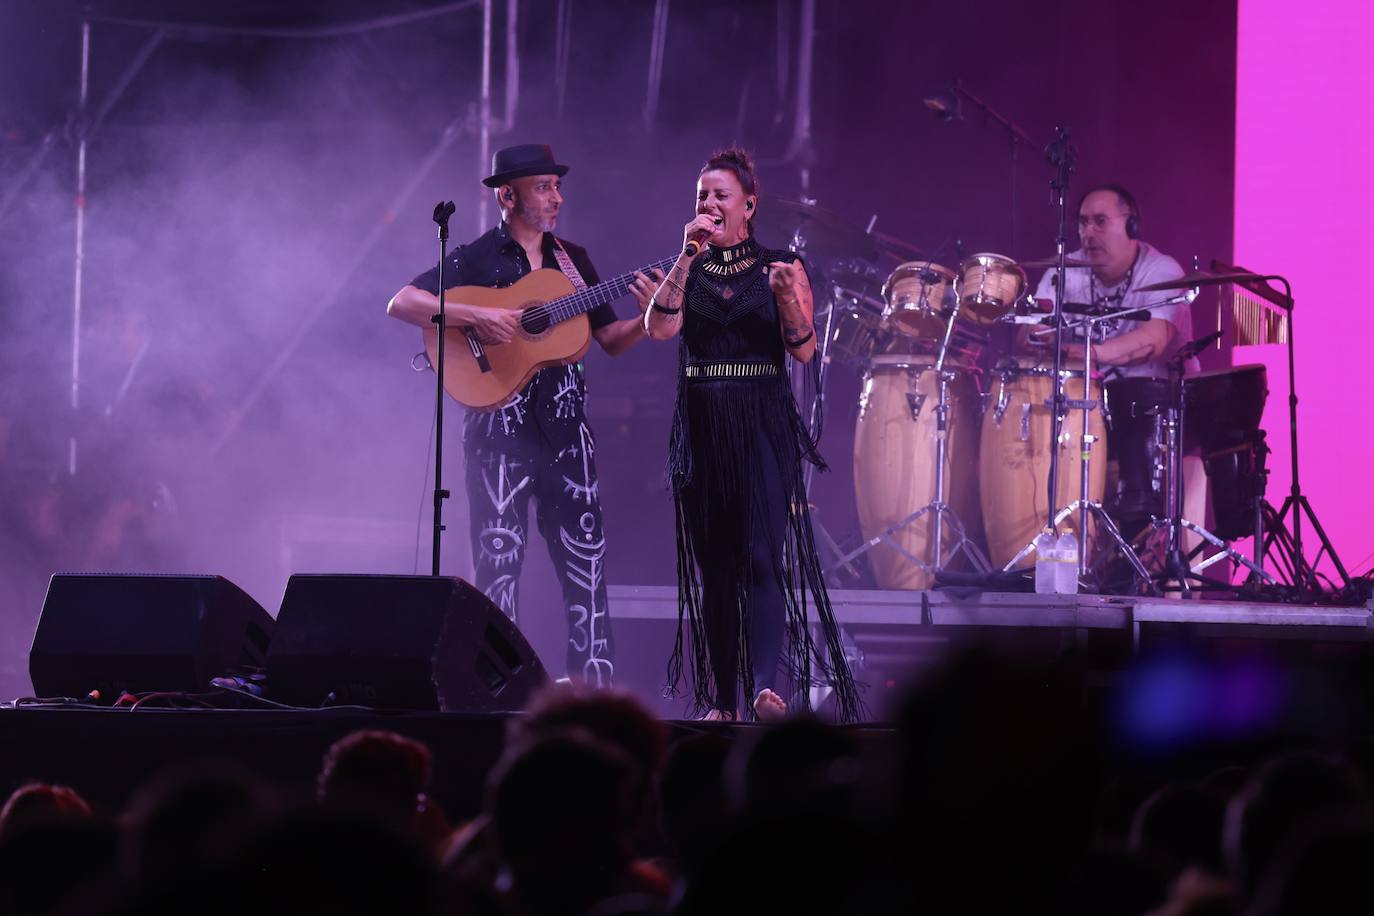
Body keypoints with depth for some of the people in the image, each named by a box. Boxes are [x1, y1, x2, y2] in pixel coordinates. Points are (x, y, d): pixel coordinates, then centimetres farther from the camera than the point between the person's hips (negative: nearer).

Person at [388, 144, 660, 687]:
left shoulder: (571, 259, 14)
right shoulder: (476, 260, -1)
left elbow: (612, 340, 15)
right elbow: (402, 304, -12)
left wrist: (649, 317, -6)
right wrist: (478, 316, -23)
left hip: (564, 423, 4)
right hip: (499, 425, -4)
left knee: (585, 555, 1)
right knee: (499, 560, -3)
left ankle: (593, 680, 3)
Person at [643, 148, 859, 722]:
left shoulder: (781, 266, 4)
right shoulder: (686, 270, 11)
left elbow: (804, 352, -2)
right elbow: (659, 329, -7)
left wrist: (787, 298, -20)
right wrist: (688, 258, -11)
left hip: (764, 426, -3)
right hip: (701, 428, 3)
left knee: (762, 556, -16)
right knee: (712, 564, 4)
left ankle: (766, 686, -27)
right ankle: (722, 701, 7)